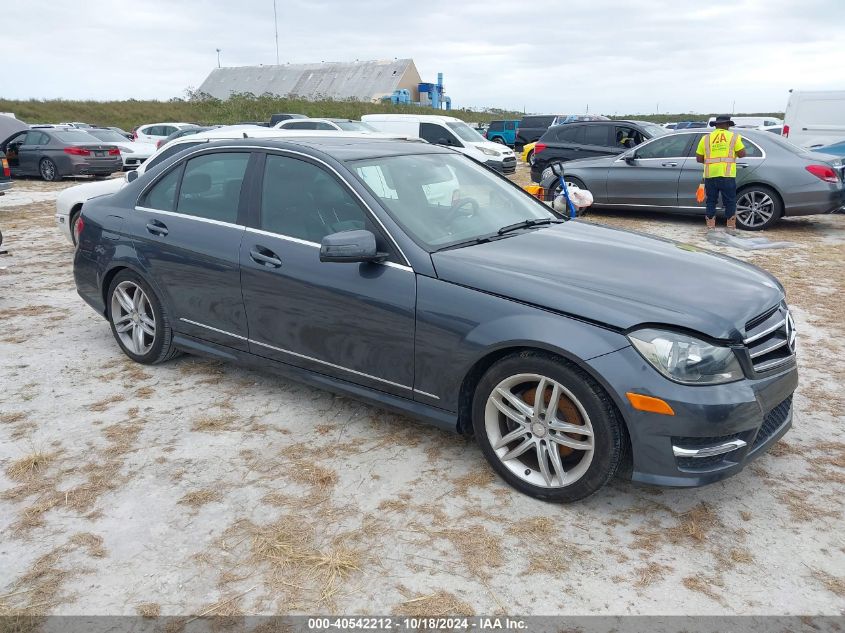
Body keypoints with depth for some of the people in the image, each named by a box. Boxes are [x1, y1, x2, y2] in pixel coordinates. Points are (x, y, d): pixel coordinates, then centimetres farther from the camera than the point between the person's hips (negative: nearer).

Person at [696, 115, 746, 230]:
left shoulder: (706, 138, 9)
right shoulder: (733, 137, 3)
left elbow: (699, 158, 8)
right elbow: (742, 154, -1)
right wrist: (733, 153, 18)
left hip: (710, 175, 2)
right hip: (727, 175, -2)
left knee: (711, 201, 11)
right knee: (730, 201, 7)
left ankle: (710, 225, 11)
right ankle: (731, 226, 9)